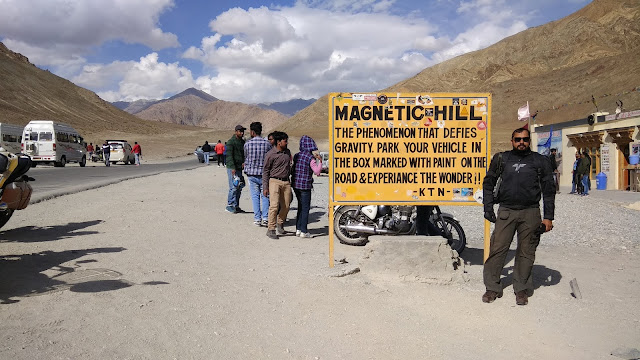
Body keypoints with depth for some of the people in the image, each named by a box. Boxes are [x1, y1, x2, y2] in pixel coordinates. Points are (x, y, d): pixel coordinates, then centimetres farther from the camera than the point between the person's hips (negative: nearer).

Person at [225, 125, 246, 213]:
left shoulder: (243, 142, 15)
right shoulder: (231, 142, -9)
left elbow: (245, 153, 18)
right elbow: (229, 155, -15)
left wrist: (244, 162, -2)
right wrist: (232, 167, -23)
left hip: (239, 167, 8)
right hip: (232, 168, -8)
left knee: (239, 188, 8)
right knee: (233, 187, -10)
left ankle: (236, 206, 15)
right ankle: (229, 205, -2)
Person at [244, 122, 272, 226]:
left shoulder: (247, 144, -6)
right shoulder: (267, 143, -6)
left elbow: (246, 158, 8)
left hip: (252, 173, 0)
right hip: (264, 173, 0)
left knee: (255, 196, 6)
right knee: (265, 196, 8)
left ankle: (257, 219, 6)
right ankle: (265, 218, 3)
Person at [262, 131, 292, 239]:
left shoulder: (287, 152, 12)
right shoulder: (271, 154, -6)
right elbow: (265, 171, -3)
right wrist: (265, 187, -8)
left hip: (286, 182, 6)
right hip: (275, 181, -6)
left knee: (286, 206, 7)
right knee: (274, 205, -14)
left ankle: (280, 224, 31)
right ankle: (271, 229, -7)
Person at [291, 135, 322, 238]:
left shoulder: (297, 156, 6)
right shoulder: (310, 158, -14)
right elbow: (317, 172, -17)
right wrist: (320, 161, -6)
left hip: (295, 184, 7)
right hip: (305, 185, -6)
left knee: (300, 207, 17)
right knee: (305, 208, 1)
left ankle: (298, 229, 18)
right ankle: (303, 231, 2)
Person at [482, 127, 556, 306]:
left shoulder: (540, 161, 8)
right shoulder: (501, 159, 10)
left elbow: (549, 189, 8)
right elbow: (488, 183, 16)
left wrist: (548, 217, 1)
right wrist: (488, 208, 7)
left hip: (530, 213, 0)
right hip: (506, 212, 0)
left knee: (526, 252, 4)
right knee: (497, 249, -4)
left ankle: (522, 289, 16)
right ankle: (492, 287, 6)